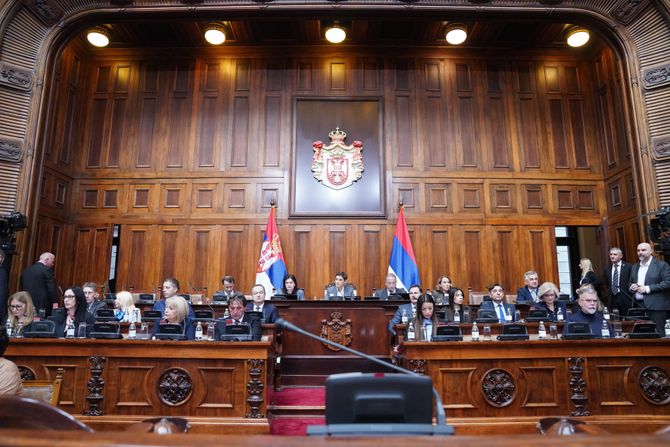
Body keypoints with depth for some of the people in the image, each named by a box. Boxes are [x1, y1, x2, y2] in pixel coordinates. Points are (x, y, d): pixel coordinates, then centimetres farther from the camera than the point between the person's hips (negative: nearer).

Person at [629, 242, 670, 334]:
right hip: (638, 306, 5)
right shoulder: (635, 267, 17)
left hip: (656, 306, -5)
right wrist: (631, 286, 0)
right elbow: (630, 282, 24)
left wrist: (647, 288, -17)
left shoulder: (662, 265, -2)